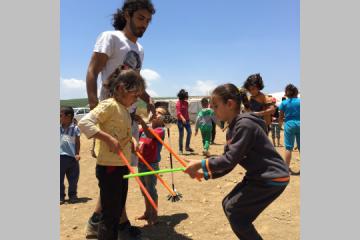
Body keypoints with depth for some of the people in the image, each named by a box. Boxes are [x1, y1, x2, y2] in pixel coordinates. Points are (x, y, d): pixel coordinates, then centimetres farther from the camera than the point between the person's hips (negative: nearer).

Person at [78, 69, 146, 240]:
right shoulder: (109, 105, -15)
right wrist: (108, 139, -27)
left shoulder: (125, 109, 13)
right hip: (109, 167, -9)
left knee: (118, 211, 20)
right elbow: (84, 123, -25)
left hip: (122, 166, 9)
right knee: (109, 214, 0)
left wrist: (131, 139, 5)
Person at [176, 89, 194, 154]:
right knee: (181, 134, -2)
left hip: (186, 120, 6)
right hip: (180, 120, -6)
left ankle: (187, 147, 7)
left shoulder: (186, 103, 12)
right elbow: (178, 112, -19)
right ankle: (180, 149, 7)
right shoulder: (178, 102, -9)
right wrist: (182, 118, -33)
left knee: (189, 132, -5)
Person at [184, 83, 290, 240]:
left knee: (233, 210, -5)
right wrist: (204, 174, -2)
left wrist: (200, 164, -19)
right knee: (228, 204, 12)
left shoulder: (245, 125, -23)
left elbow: (230, 160, -26)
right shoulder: (232, 130, 7)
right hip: (259, 176, 9)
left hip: (273, 178, -9)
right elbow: (227, 163, 8)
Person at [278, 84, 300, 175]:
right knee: (300, 147, 9)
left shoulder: (284, 103, -1)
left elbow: (281, 117, 5)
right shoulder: (300, 101, 0)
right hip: (299, 124, 1)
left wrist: (280, 123, 22)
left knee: (288, 148, 3)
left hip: (289, 124, -1)